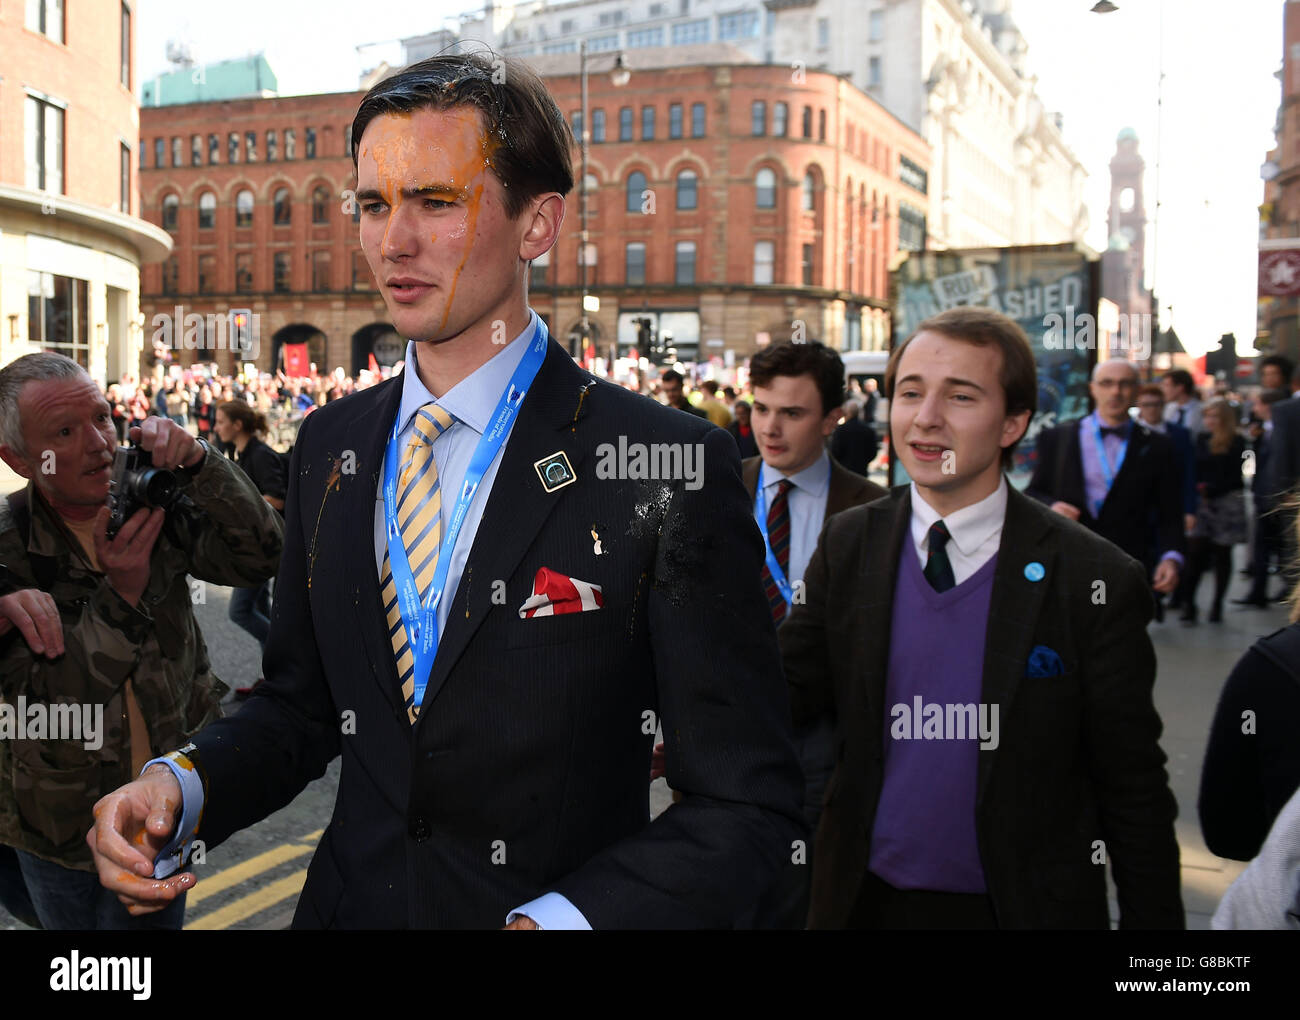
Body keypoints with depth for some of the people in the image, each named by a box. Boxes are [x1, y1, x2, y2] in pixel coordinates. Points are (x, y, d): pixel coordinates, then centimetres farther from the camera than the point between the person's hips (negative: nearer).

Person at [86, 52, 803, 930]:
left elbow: (747, 800, -17)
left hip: (547, 903, -4)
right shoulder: (330, 447, -1)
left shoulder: (674, 467, -19)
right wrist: (182, 785, -9)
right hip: (351, 901, 5)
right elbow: (301, 700, 8)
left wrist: (561, 917, -30)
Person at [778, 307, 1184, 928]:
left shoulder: (1091, 579, -14)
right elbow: (785, 689, -4)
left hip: (1021, 905, -2)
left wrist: (1153, 918, -7)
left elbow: (1135, 794, -8)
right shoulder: (847, 545, -3)